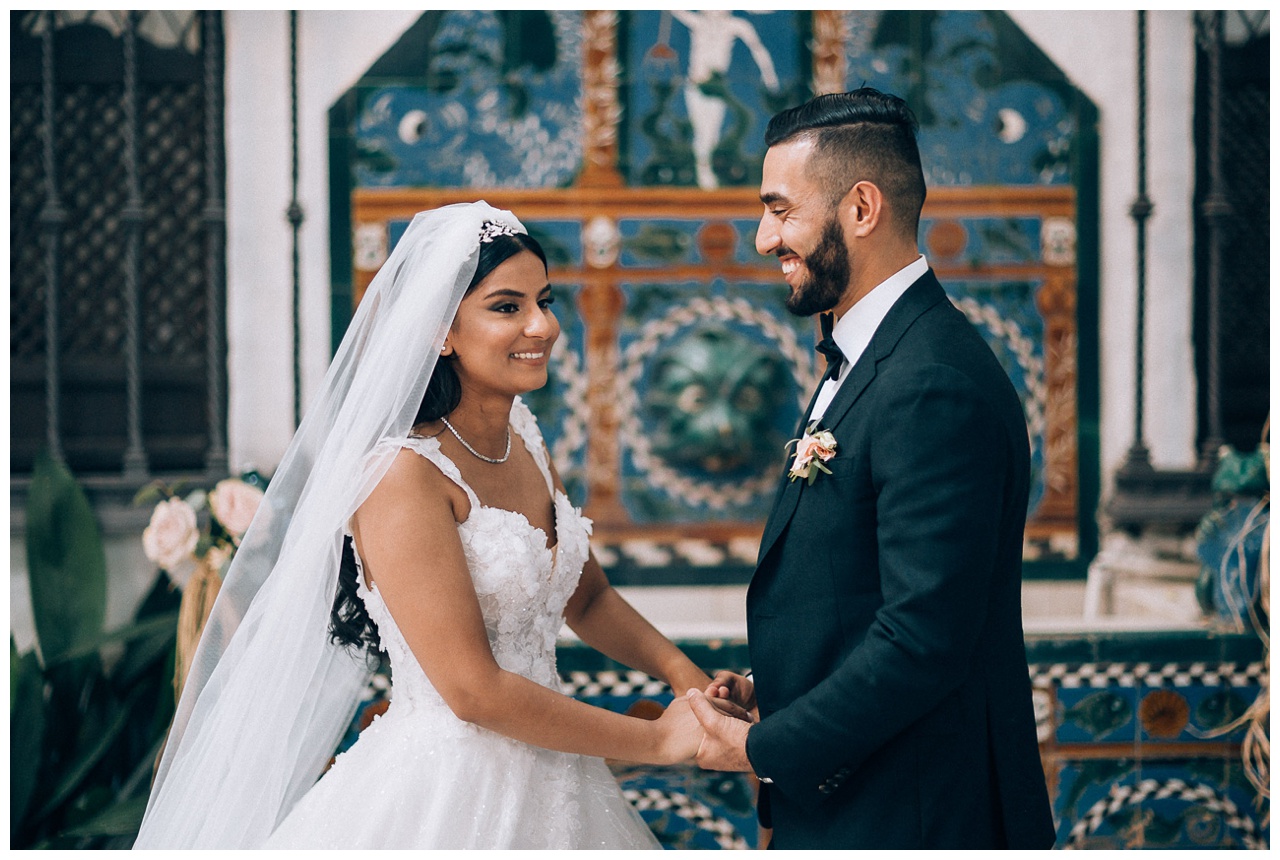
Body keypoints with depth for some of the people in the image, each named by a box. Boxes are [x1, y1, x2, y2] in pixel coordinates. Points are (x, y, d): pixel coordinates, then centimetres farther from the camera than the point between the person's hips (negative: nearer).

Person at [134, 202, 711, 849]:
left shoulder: (523, 444, 4)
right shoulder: (403, 474, -20)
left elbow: (587, 599, 16)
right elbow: (475, 690, -22)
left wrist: (685, 674, -2)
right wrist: (658, 739, -16)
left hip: (542, 784, 8)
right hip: (446, 797, -8)